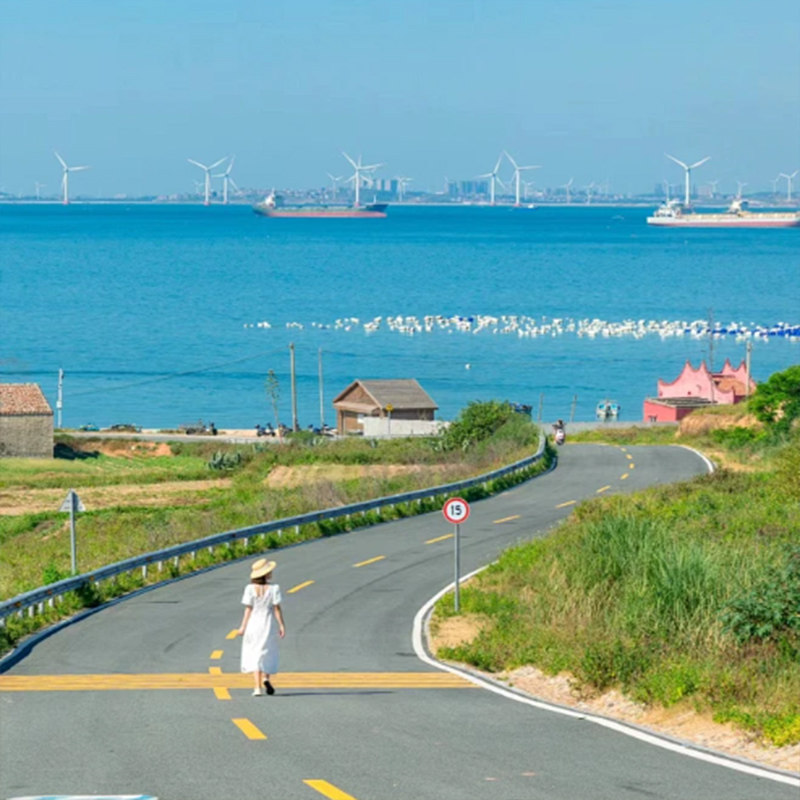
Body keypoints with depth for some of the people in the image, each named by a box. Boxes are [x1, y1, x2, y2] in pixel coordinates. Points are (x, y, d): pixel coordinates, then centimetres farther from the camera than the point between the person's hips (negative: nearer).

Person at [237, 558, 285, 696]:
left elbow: (248, 609, -6)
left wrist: (243, 626, 1)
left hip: (253, 624, 0)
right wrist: (281, 625, -3)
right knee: (268, 653, 15)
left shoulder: (250, 589, -6)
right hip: (268, 624, 0)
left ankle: (258, 687, -4)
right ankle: (266, 677, -8)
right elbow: (277, 608, -9)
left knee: (254, 655, 4)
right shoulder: (273, 588, -9)